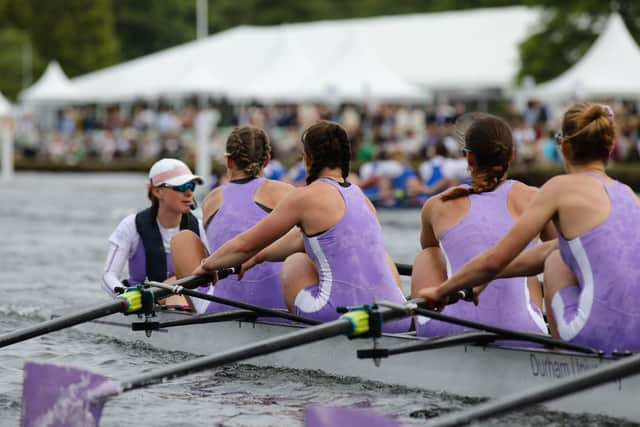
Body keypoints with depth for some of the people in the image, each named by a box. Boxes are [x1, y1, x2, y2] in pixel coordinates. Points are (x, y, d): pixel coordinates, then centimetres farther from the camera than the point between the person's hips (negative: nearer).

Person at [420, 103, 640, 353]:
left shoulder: (562, 187, 1)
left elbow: (494, 260, 1)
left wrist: (440, 291, 17)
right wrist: (488, 276, 36)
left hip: (601, 335, -5)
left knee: (556, 261, 25)